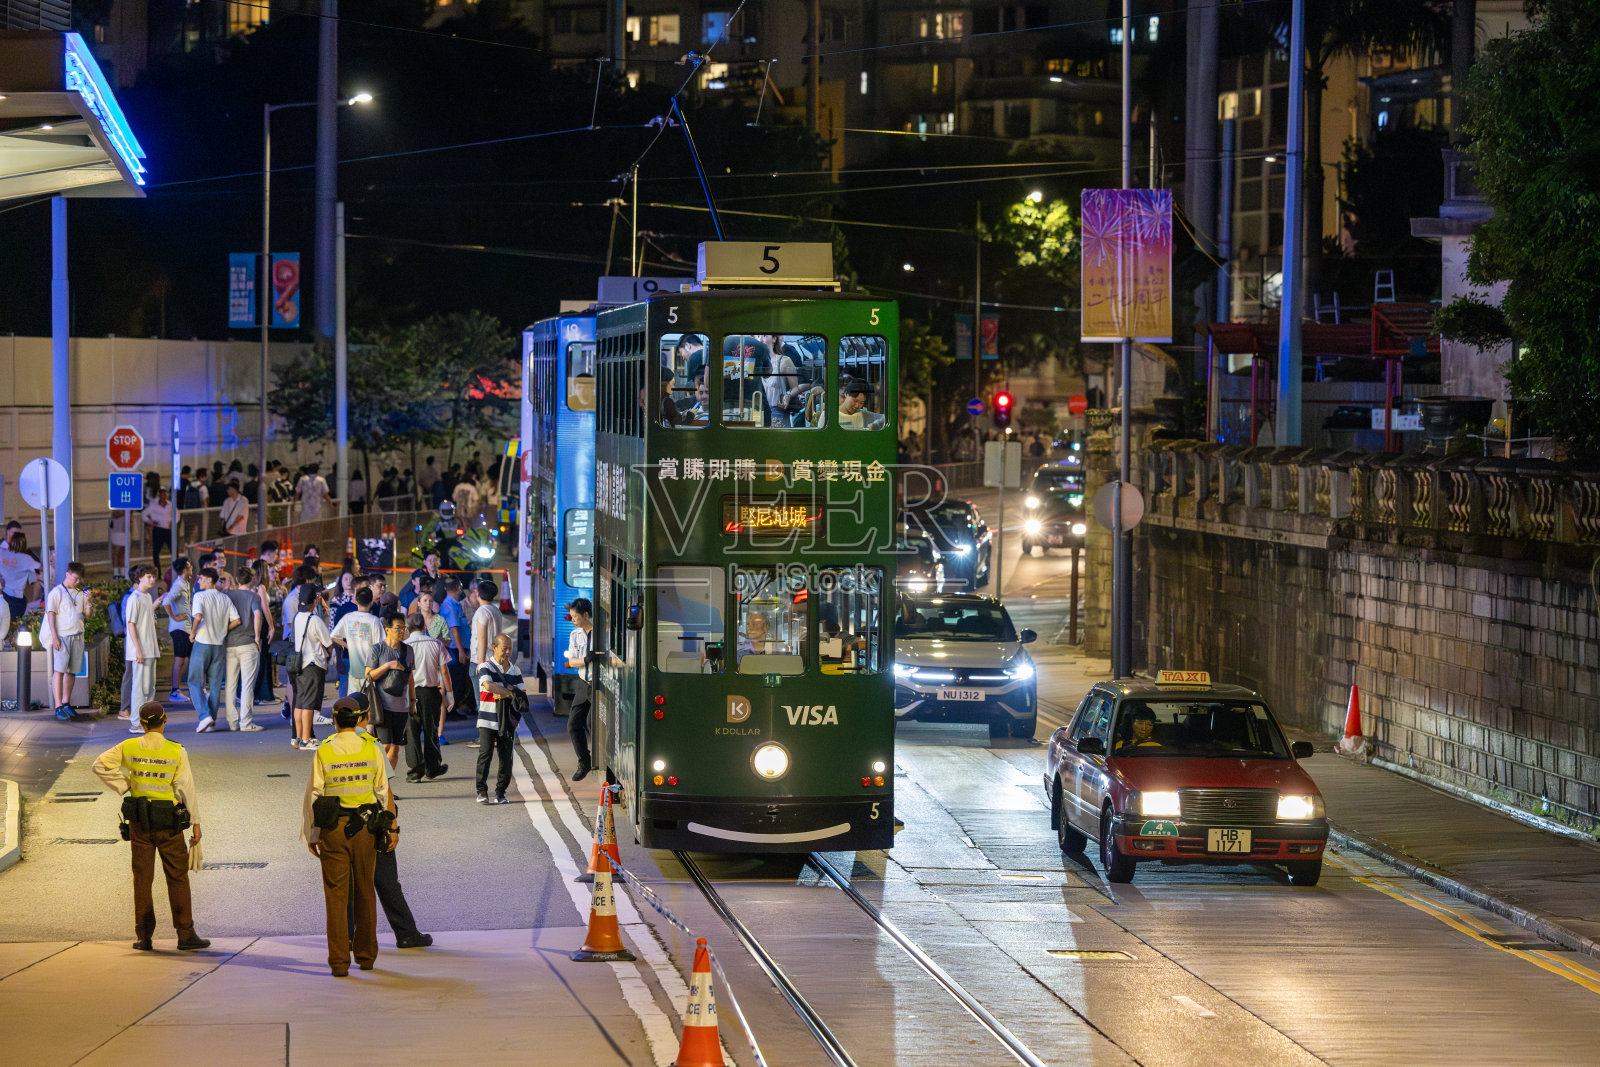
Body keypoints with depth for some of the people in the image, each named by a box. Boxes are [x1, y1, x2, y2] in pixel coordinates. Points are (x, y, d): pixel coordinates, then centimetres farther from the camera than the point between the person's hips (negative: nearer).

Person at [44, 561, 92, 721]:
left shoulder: (80, 593, 15)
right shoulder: (57, 592, -2)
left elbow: (87, 613, 15)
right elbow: (51, 614, -6)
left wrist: (89, 601, -4)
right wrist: (54, 636, -14)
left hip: (77, 637, 6)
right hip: (62, 636, -6)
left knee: (72, 671, 9)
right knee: (59, 670, -11)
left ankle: (66, 703, 19)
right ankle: (58, 707, -14)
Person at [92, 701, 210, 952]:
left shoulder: (129, 748, -3)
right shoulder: (176, 752, -10)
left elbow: (101, 765, -3)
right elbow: (186, 788, -9)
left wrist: (124, 787, 1)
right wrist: (195, 823, -5)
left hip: (139, 820, 2)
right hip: (168, 822, -2)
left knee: (142, 878, 8)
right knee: (177, 878, 3)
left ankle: (143, 936, 8)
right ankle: (185, 934, 0)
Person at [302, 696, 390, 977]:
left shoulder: (323, 752, -6)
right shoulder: (372, 749, -1)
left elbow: (313, 795, -4)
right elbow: (382, 792, 5)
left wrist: (311, 835, 4)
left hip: (333, 828, -2)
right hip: (364, 827, 2)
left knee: (336, 895, 2)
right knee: (365, 892, 14)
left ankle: (339, 961, -1)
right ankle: (366, 955, 21)